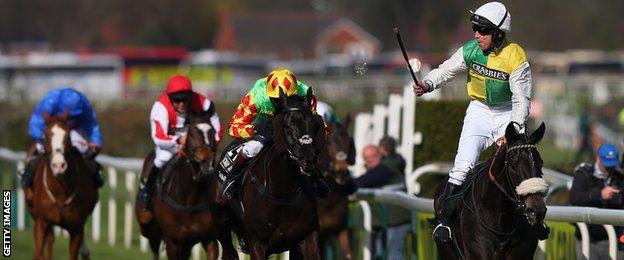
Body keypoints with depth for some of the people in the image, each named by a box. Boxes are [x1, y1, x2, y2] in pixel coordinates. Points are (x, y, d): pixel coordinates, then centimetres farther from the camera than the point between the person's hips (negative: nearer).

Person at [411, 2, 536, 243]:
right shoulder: (470, 51, -12)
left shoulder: (516, 58, -21)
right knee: (463, 163, -14)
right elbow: (446, 69, 3)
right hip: (479, 110, 1)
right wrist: (427, 84, -17)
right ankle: (443, 219, -9)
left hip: (509, 112, -1)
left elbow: (522, 99, -17)